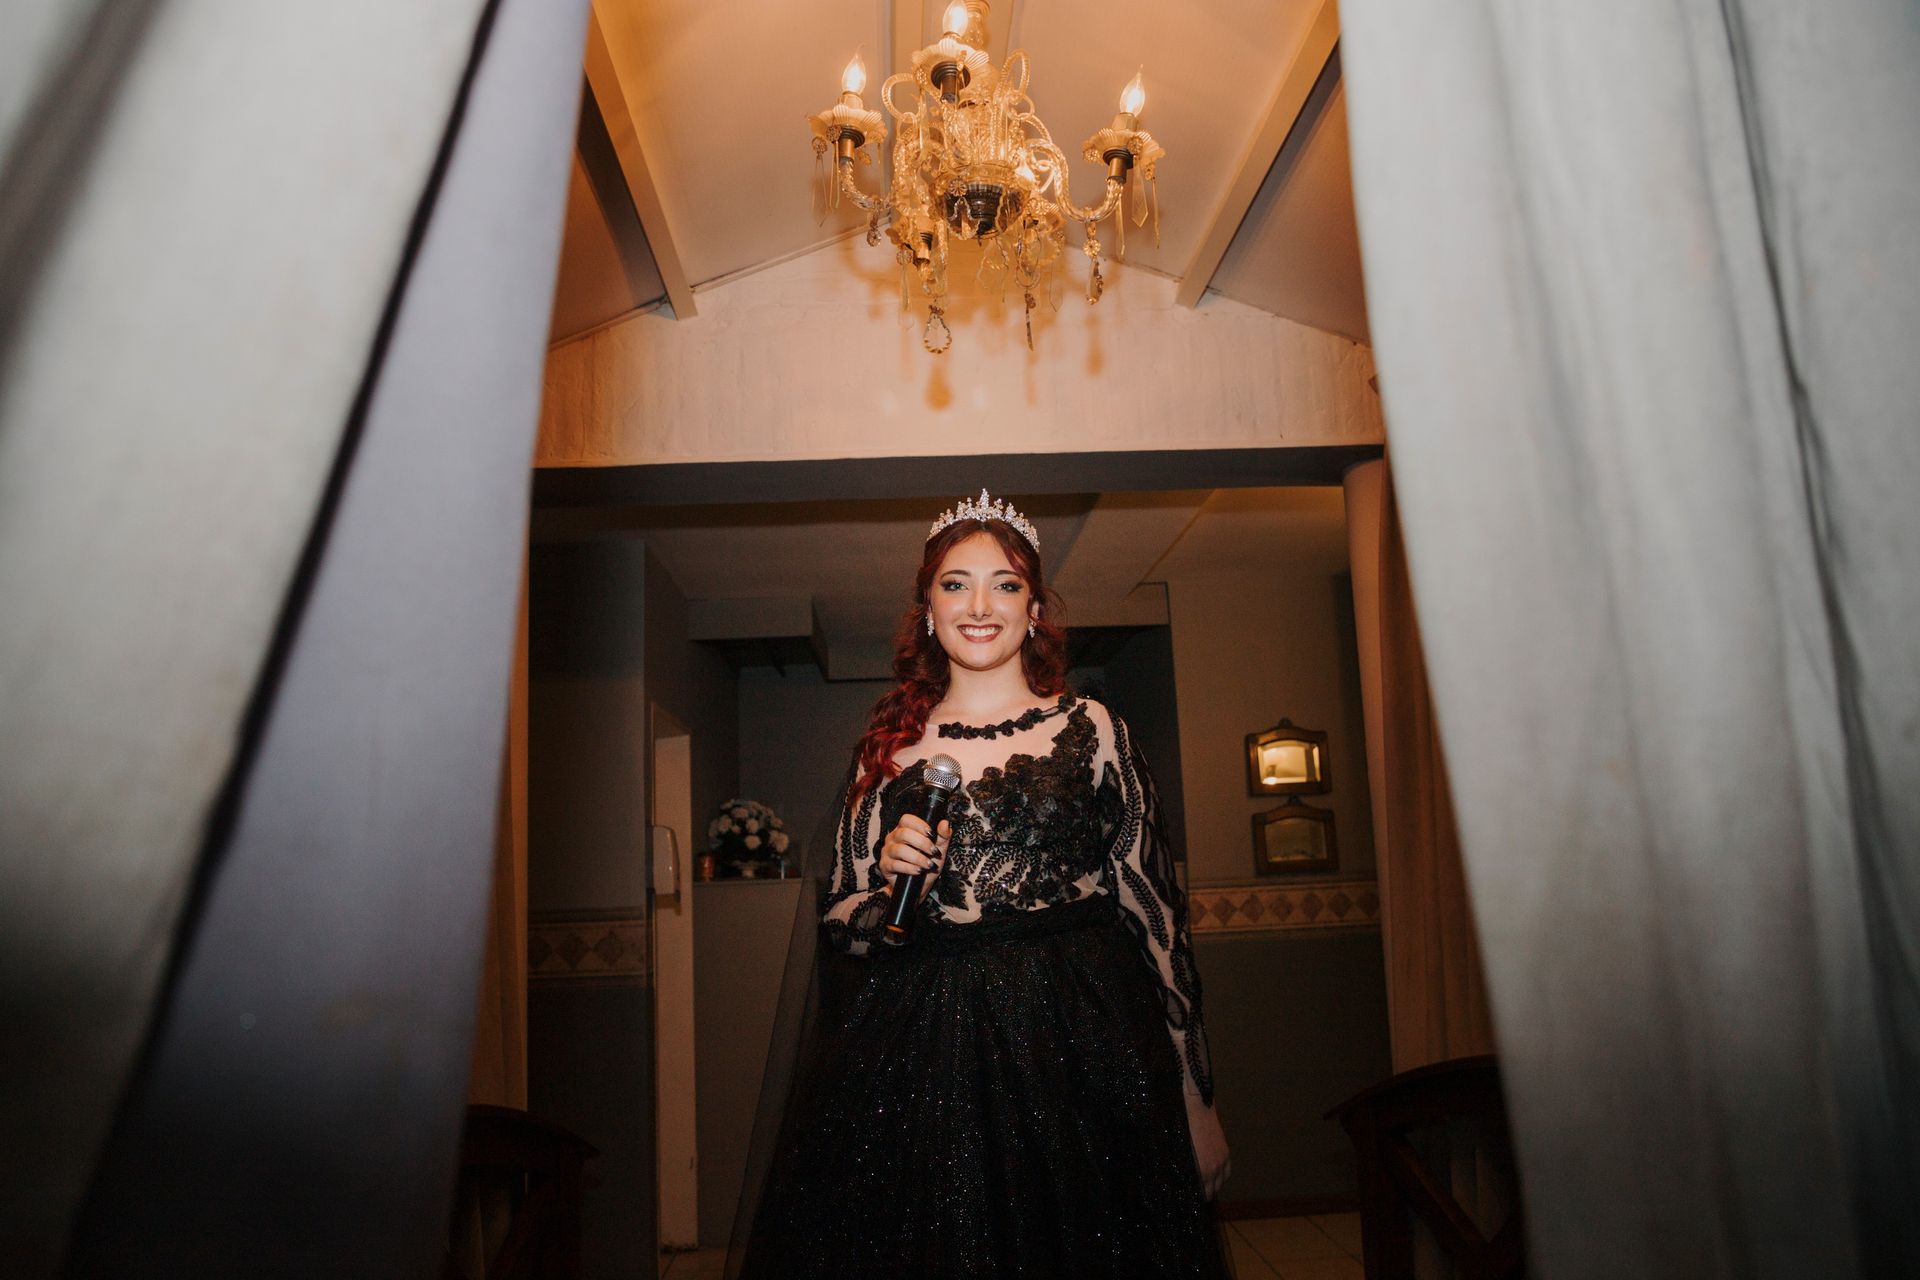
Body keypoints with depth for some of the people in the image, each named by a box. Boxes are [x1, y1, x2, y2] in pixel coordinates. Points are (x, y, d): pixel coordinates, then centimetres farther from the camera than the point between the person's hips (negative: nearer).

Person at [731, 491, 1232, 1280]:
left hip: (1077, 1042, -1)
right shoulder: (888, 746, 7)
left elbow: (1152, 908, 3)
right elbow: (837, 924, 12)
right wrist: (889, 878, -10)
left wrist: (1193, 1096, 2)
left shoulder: (1093, 731, 3)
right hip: (919, 1059, 1)